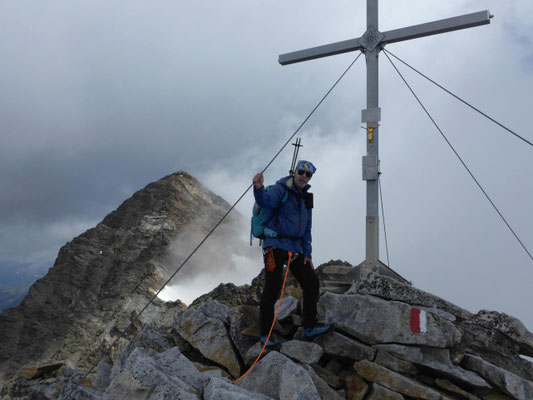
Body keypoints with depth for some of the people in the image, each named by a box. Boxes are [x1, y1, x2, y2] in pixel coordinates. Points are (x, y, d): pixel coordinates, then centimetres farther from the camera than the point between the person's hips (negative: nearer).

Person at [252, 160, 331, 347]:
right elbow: (266, 200, -31)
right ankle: (265, 333, 5)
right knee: (272, 289, -8)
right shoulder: (280, 190, -7)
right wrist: (258, 188, -53)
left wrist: (307, 253, 13)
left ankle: (310, 327, 17)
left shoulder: (306, 198, 16)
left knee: (312, 283, 6)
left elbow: (307, 229, 19)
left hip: (295, 248, 8)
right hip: (275, 245, -8)